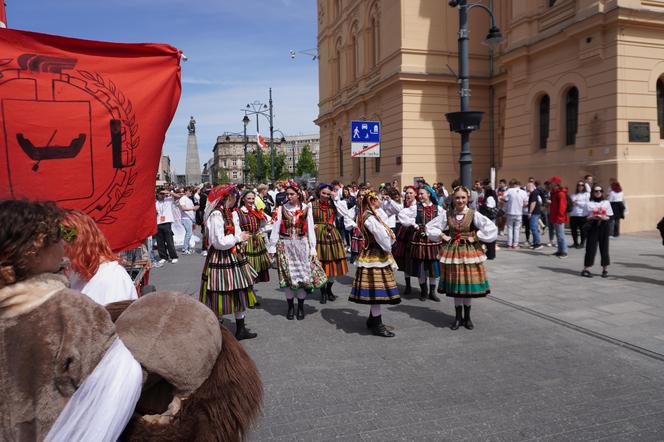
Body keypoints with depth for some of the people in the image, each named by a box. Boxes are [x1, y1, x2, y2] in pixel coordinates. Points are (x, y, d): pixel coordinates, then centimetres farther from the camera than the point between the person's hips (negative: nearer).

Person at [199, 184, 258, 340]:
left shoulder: (227, 213, 11)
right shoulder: (216, 215, -19)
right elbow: (219, 242, -22)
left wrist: (241, 236, 7)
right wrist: (238, 237, -12)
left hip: (232, 258, 10)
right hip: (221, 261, -10)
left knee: (240, 295, 14)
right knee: (221, 297, 3)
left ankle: (241, 329, 26)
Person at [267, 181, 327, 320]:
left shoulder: (306, 209, 1)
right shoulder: (281, 209, 0)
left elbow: (310, 229, 1)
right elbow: (275, 229, -1)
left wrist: (313, 249, -2)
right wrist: (272, 247, -5)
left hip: (302, 245, 0)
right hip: (285, 246, 0)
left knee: (303, 274, 3)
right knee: (288, 275, 4)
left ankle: (301, 306, 18)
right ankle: (290, 306, 19)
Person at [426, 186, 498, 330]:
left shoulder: (473, 214, -6)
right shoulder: (447, 214, -1)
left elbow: (491, 228, -10)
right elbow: (430, 226, 9)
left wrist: (475, 237, -11)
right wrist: (442, 235, -2)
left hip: (470, 252, -1)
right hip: (452, 252, 1)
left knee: (468, 285, 5)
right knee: (455, 286, 7)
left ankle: (467, 317, 23)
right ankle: (458, 317, 21)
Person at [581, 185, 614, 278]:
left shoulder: (606, 203, 10)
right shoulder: (589, 204, 5)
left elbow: (610, 217, 6)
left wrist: (603, 218, -14)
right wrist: (593, 217, -17)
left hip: (604, 227, 2)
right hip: (592, 227, -2)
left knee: (604, 247, 3)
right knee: (591, 247, -4)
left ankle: (604, 269, 12)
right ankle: (585, 269, 1)